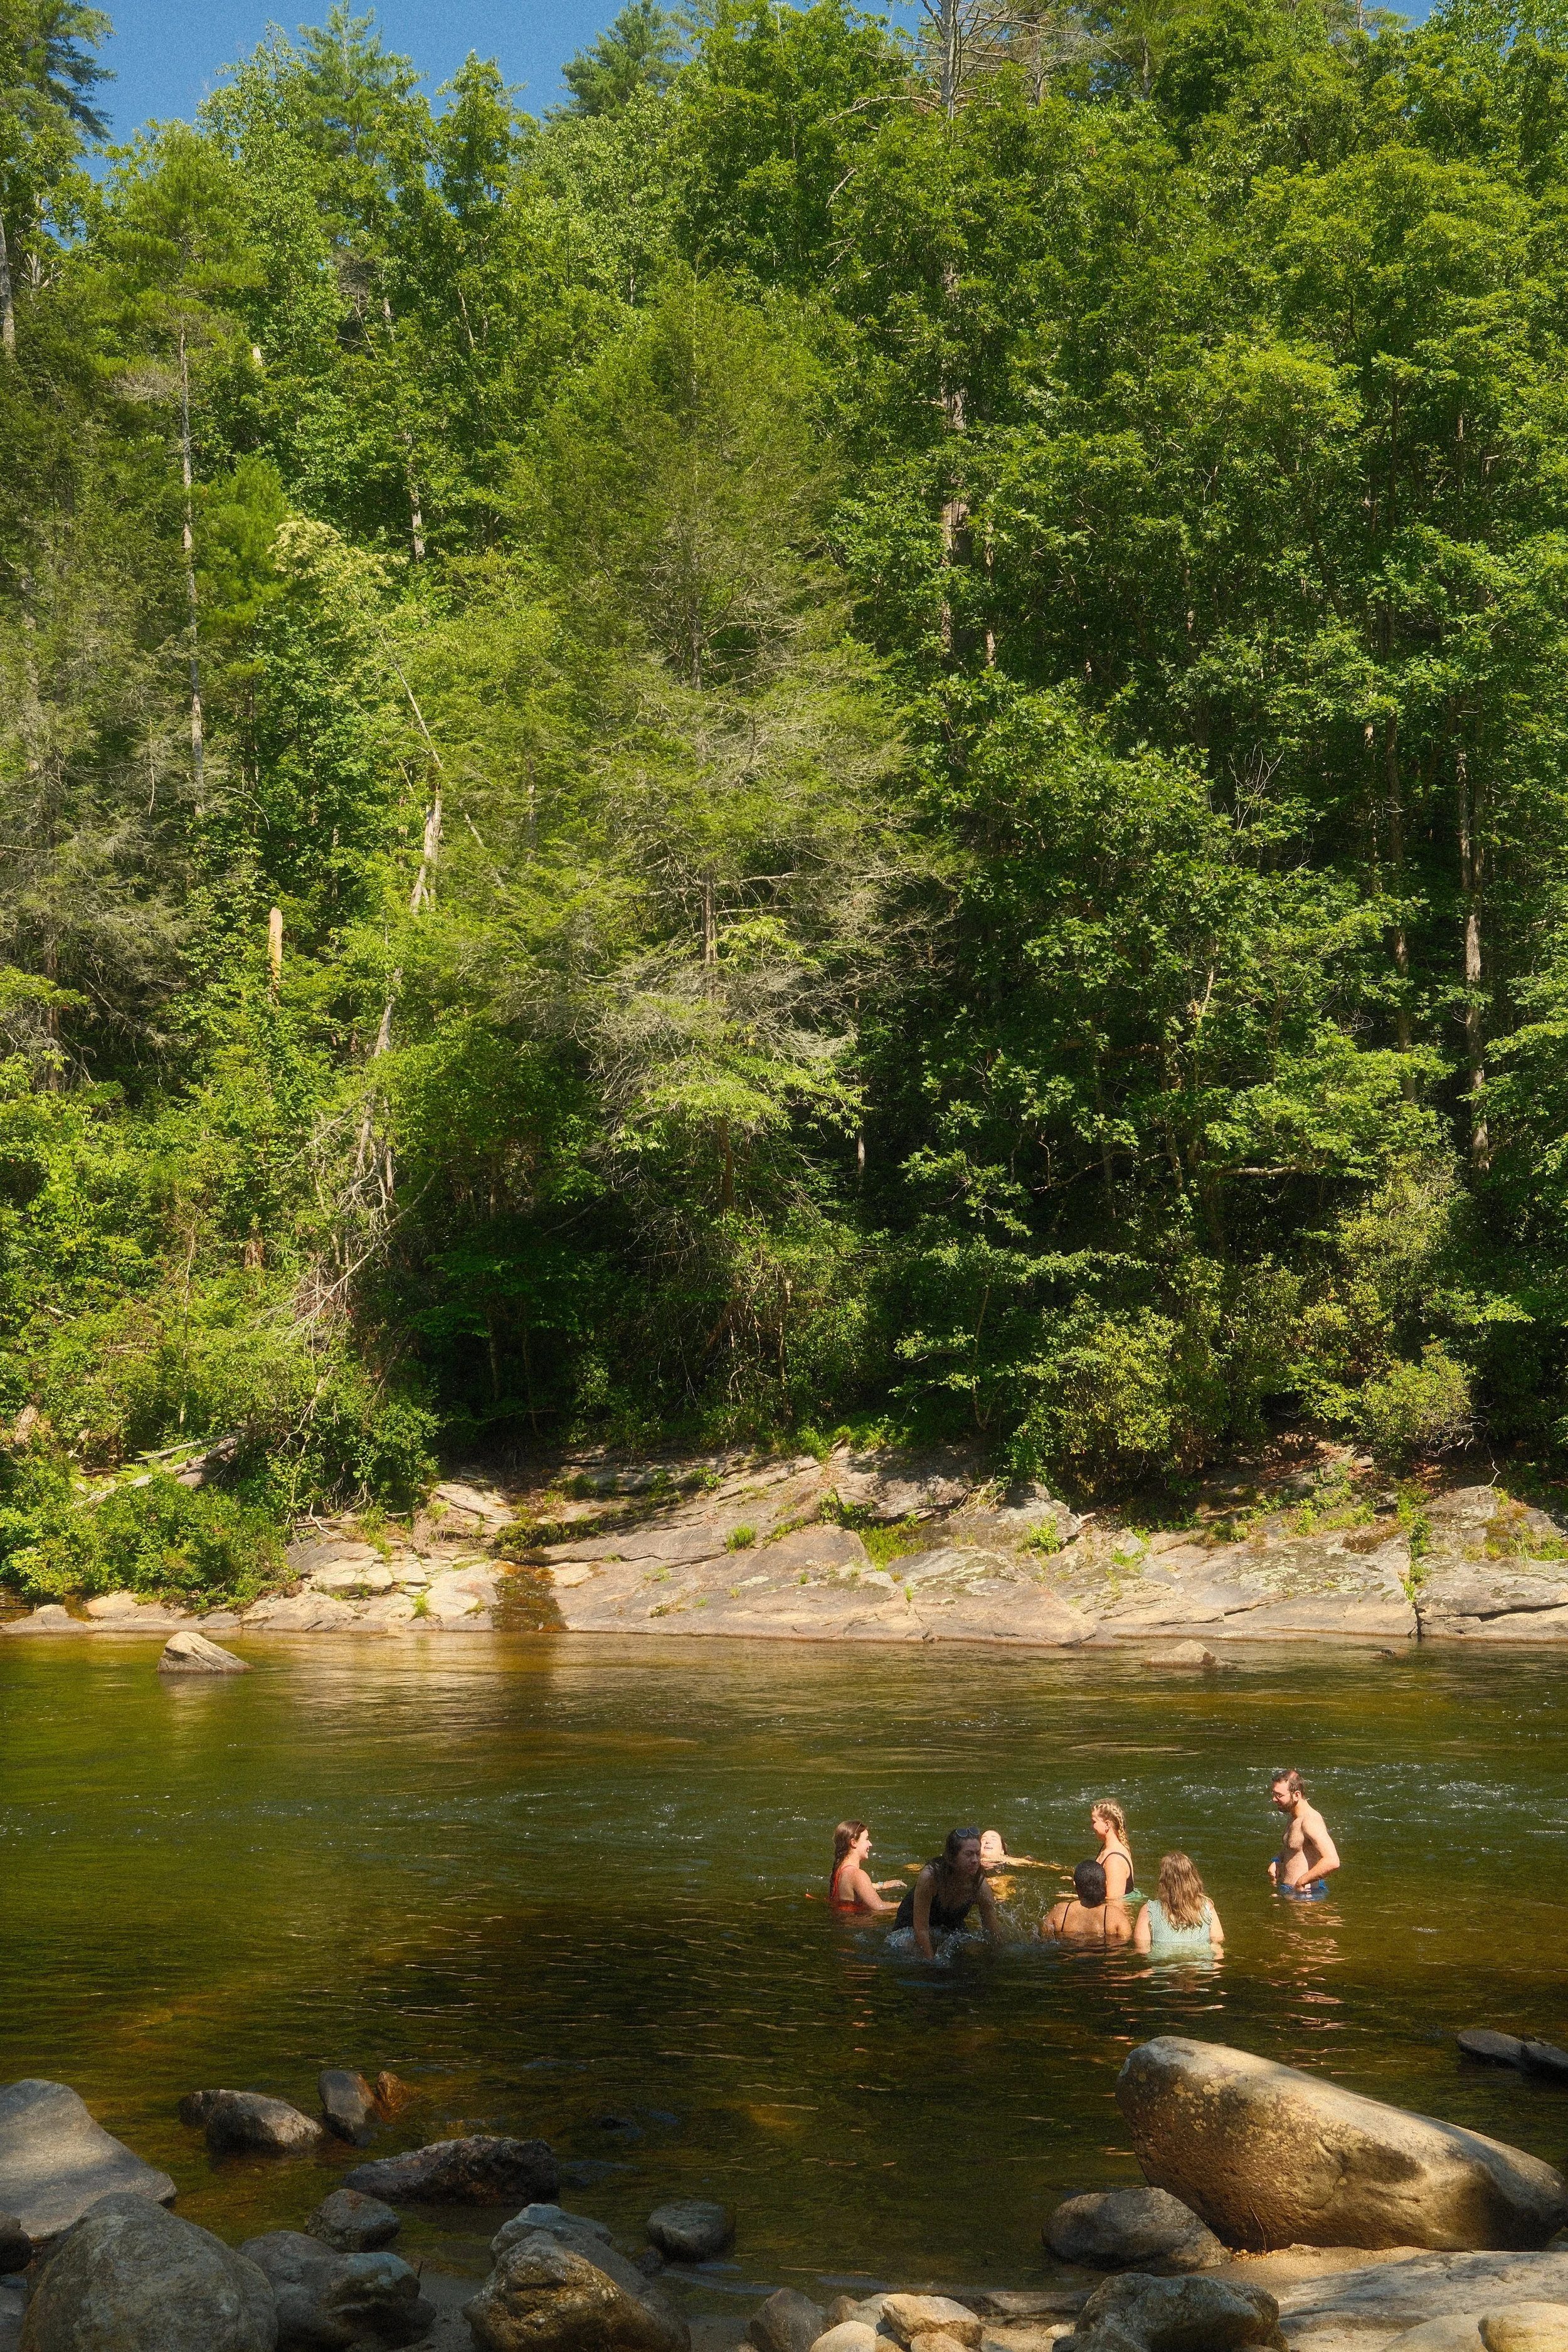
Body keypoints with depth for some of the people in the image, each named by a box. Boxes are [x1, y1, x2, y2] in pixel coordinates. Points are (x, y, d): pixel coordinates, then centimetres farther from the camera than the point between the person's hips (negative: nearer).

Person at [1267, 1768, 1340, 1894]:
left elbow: (1332, 1861, -29)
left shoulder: (1311, 1821, -19)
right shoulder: (1292, 1817, 12)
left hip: (1305, 1893, -9)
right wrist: (1277, 1861, 11)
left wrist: (1301, 1882, -22)